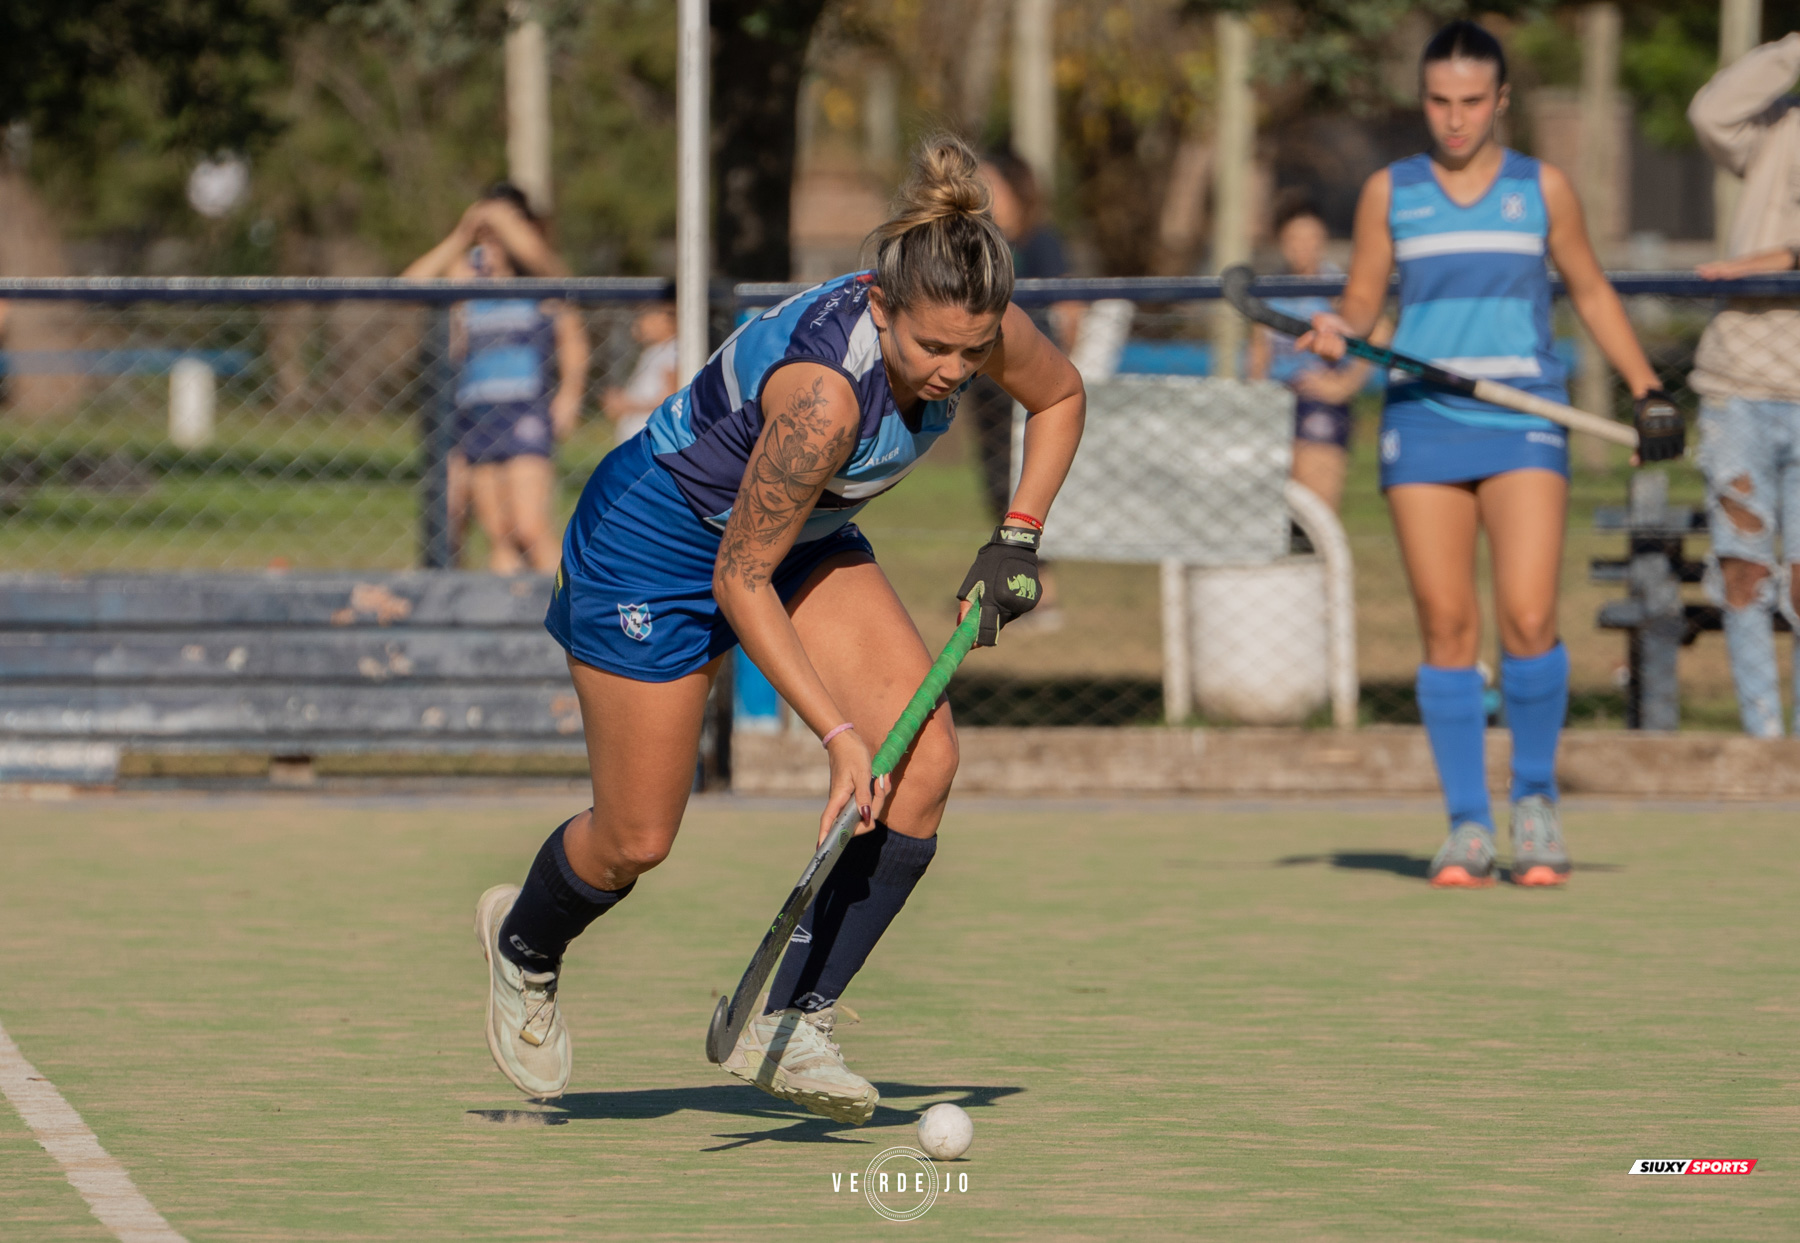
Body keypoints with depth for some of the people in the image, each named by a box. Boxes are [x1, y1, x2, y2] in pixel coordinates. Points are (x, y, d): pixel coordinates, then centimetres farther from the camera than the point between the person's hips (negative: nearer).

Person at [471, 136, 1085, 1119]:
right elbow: (739, 580, -30)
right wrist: (839, 735, -30)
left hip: (803, 536, 7)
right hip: (654, 538, -7)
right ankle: (524, 943, 37)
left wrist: (1017, 538, -4)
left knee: (923, 760, -14)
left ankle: (788, 1028, -5)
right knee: (635, 842, 1)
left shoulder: (983, 330, -21)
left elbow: (1061, 395, 6)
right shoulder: (826, 387, -40)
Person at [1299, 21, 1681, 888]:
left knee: (1527, 621, -14)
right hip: (1422, 421, 1)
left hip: (1524, 425, -1)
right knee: (1446, 628, -3)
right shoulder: (1389, 192, 8)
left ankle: (1535, 798, 7)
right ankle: (1466, 826, 4)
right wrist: (1334, 332, -11)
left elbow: (1590, 291, 17)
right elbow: (1362, 303, 12)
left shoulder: (1542, 189, 7)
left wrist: (1648, 391, 11)